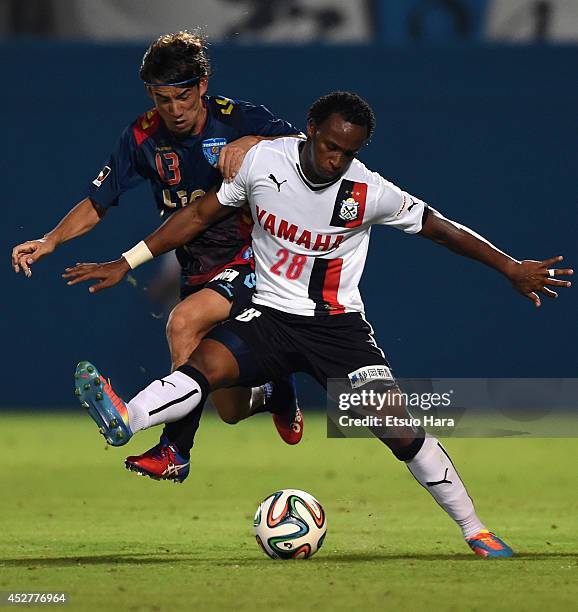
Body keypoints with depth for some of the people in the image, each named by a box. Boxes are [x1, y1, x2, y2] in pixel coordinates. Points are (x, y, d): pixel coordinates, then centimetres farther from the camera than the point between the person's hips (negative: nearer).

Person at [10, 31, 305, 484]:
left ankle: (174, 451, -19)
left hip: (250, 263, -5)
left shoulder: (238, 120, -12)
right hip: (197, 272, 5)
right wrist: (50, 241, -11)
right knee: (230, 409, 6)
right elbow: (98, 201, 3)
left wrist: (254, 143, -33)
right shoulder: (144, 137, -3)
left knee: (183, 323, -31)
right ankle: (276, 392, 43)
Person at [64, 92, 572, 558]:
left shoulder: (369, 192, -12)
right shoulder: (263, 162, -7)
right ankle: (125, 420, -54)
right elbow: (200, 216, 3)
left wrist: (512, 268, 1)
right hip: (271, 316, 1)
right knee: (207, 362, -30)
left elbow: (443, 229, -1)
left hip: (339, 325, -1)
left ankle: (474, 529, 1)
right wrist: (124, 264, 2)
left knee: (399, 429, -13)